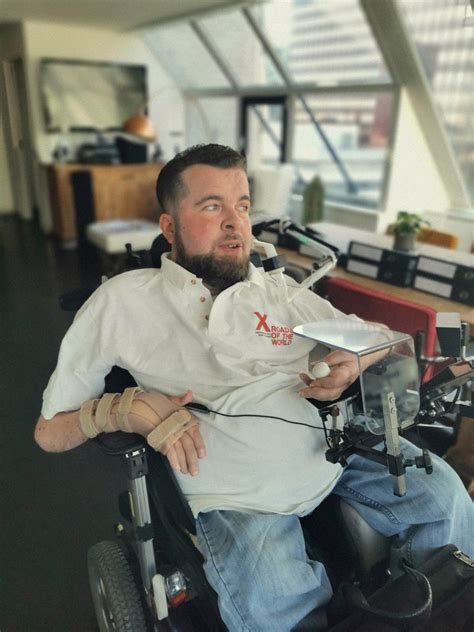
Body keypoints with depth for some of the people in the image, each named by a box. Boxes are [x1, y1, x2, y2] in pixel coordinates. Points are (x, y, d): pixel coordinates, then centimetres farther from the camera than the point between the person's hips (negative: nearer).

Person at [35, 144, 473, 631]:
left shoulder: (280, 291, 8)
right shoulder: (123, 301, -1)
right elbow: (49, 431, 1)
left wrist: (352, 364, -8)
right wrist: (129, 406, -19)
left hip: (334, 450, 5)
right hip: (238, 497, -4)